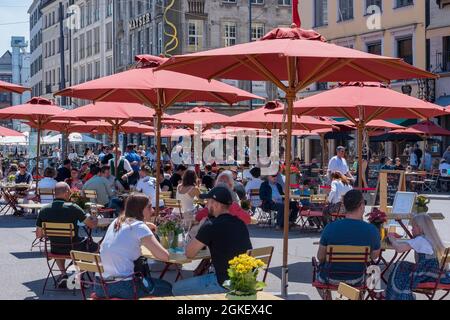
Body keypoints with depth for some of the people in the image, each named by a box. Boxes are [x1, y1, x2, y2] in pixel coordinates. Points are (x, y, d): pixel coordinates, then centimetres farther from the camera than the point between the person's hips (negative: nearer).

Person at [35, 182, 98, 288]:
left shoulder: (44, 210, -7)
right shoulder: (73, 208, -19)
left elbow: (38, 235, -1)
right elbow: (92, 225, -12)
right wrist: (94, 218, 12)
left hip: (55, 250, 4)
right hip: (74, 248, -4)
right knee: (94, 246, 25)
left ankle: (63, 274, 24)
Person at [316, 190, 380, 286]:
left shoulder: (330, 228, -23)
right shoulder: (372, 230, -22)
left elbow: (320, 257, -11)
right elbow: (374, 256, -5)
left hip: (331, 279, -1)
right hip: (356, 280, 1)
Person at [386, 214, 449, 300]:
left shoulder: (420, 240, -13)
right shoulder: (432, 239, 11)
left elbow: (399, 249, -18)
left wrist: (392, 239, -1)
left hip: (425, 276, -8)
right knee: (402, 266, 21)